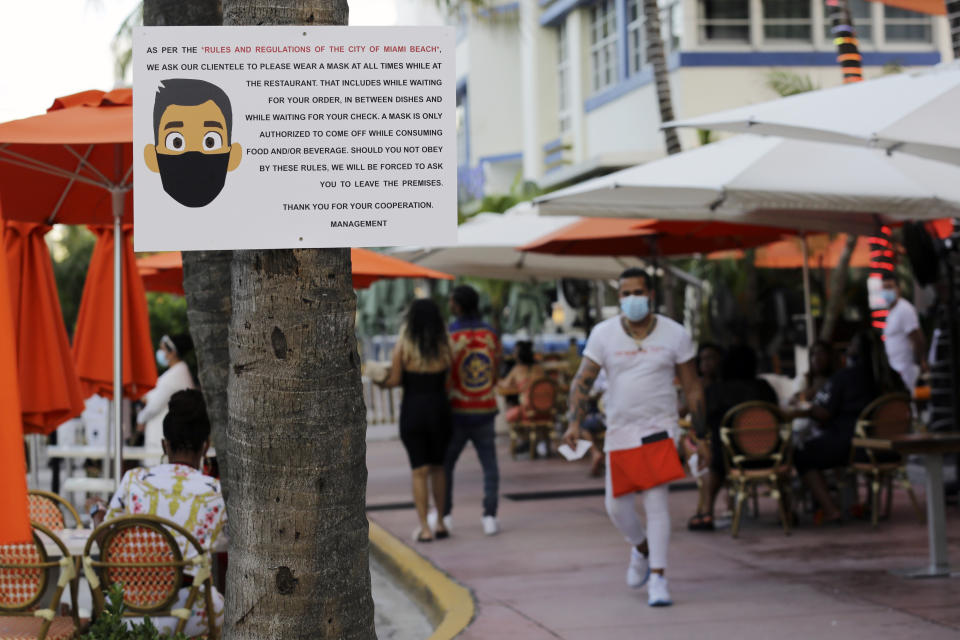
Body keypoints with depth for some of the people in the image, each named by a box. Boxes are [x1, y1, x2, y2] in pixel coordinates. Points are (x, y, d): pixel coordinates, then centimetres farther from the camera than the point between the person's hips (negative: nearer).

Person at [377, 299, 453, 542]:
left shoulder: (403, 346, -8)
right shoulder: (444, 347, -4)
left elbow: (395, 380, -8)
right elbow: (448, 379, 0)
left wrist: (381, 382, 12)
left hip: (412, 410, -1)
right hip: (439, 409, 1)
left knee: (420, 471, 2)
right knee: (438, 468, 16)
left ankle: (424, 528, -2)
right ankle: (441, 523, 18)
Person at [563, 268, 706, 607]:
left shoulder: (675, 335, -1)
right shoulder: (603, 334, 0)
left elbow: (692, 388, 5)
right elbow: (583, 380, -2)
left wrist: (700, 435, 3)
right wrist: (574, 422, -17)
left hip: (660, 428, -2)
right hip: (619, 430, 2)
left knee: (656, 501, -14)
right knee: (616, 506, 5)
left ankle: (658, 578, -10)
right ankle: (641, 548, 36)